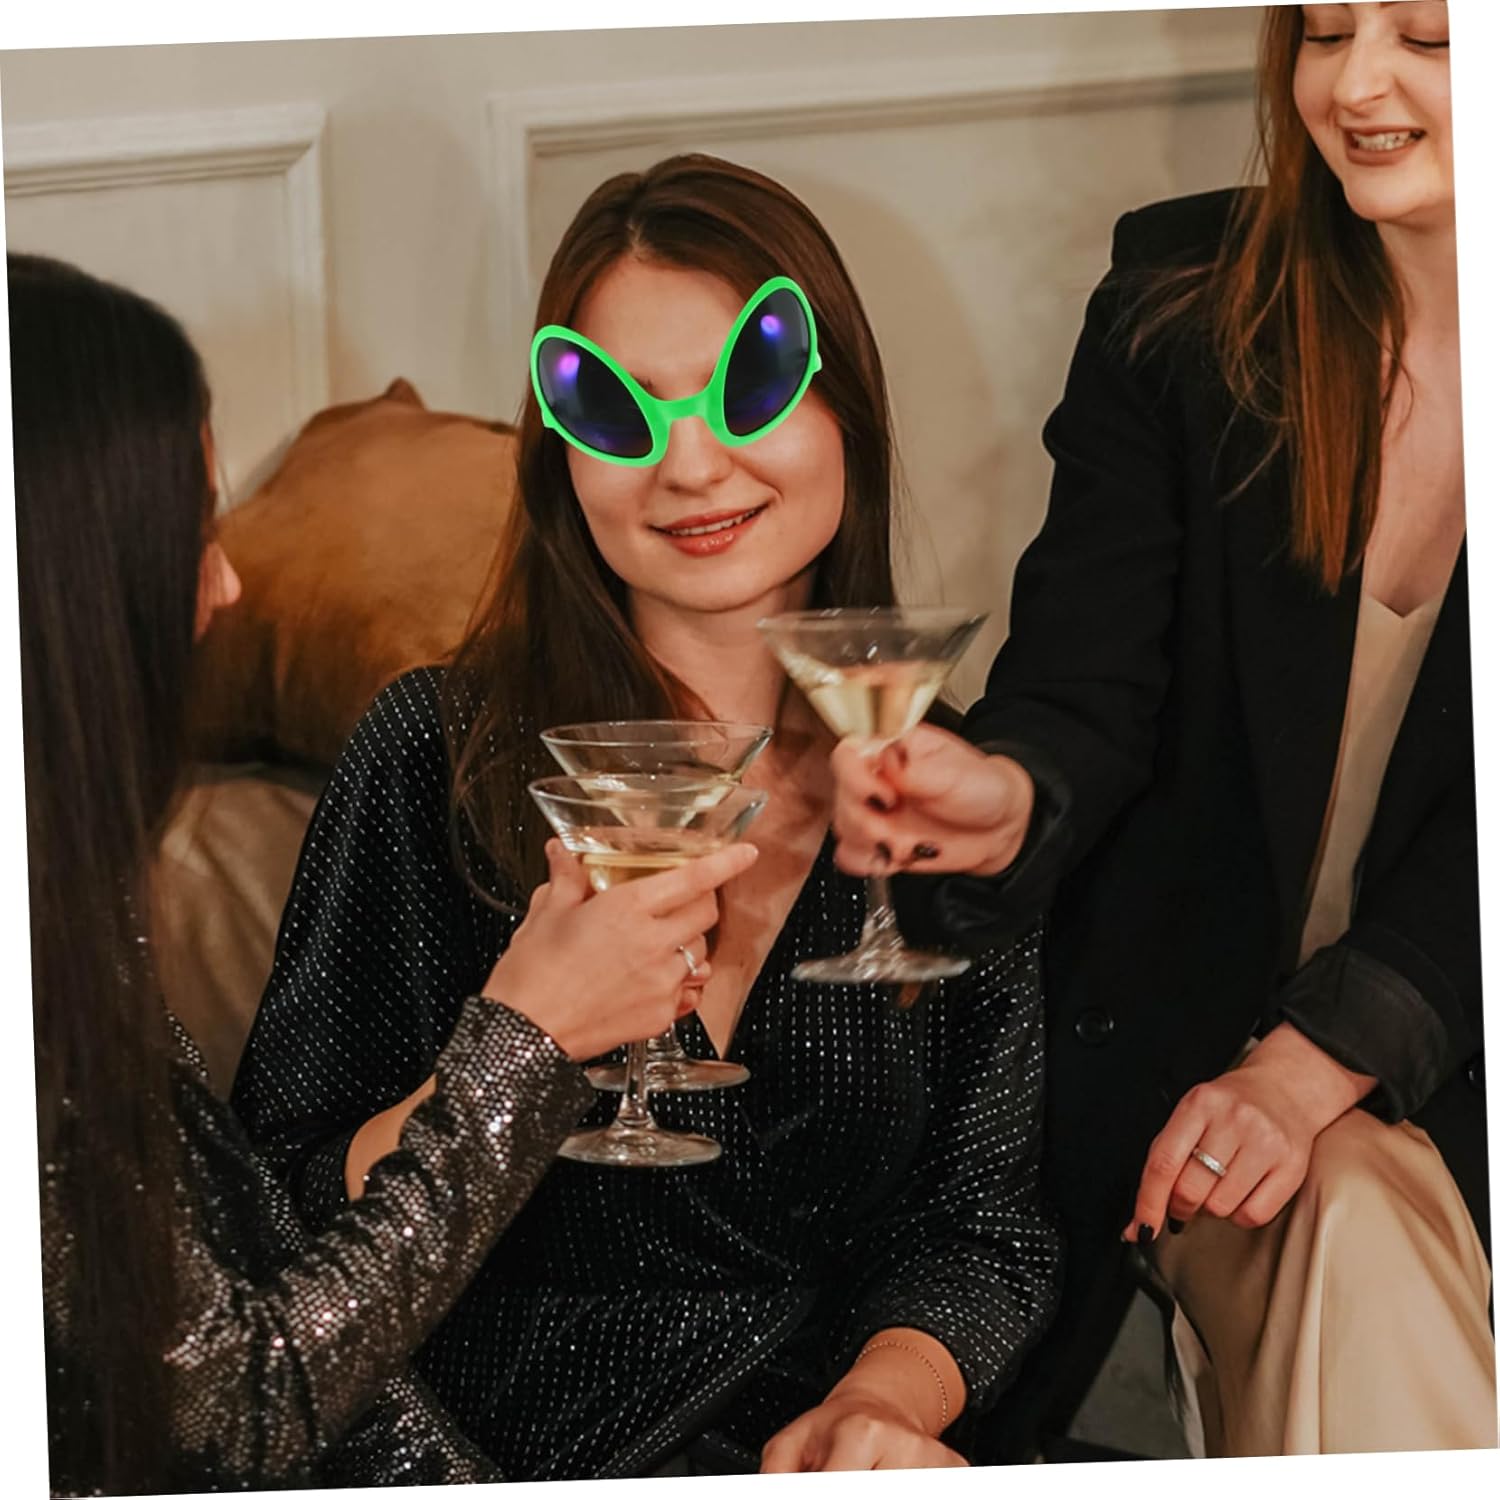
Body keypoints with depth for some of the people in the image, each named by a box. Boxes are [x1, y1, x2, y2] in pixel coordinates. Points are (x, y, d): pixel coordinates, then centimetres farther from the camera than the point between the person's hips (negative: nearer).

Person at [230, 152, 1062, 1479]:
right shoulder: (440, 756, 0)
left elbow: (989, 1223, 7)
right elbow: (272, 1213, -2)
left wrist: (887, 1396, -13)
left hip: (841, 1464, 2)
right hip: (506, 1456, -2)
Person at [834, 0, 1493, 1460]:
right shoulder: (1179, 303, 0)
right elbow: (1088, 675, -8)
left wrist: (1322, 1057, -21)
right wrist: (1008, 796, -32)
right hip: (1184, 1008, 1)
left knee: (1358, 1233, -29)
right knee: (1353, 1239, -28)